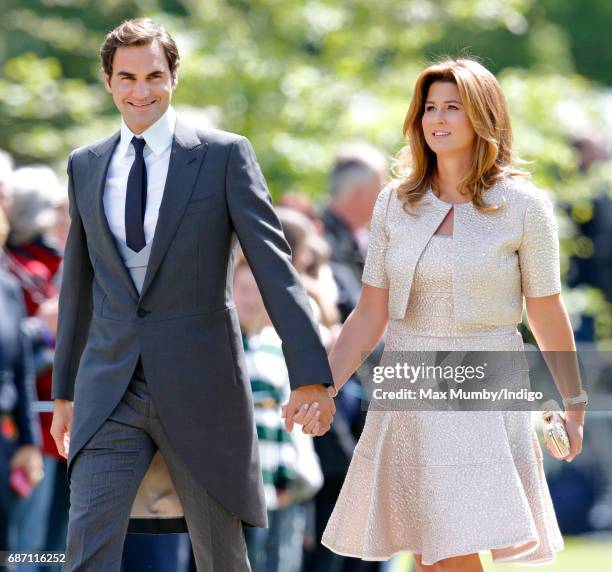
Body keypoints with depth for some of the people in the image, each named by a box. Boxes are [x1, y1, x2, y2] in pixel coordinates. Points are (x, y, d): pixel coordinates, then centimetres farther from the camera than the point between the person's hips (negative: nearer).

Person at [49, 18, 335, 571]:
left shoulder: (225, 155, -3)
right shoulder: (86, 166, 10)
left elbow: (273, 265, -7)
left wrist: (309, 374, -15)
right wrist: (64, 390, 19)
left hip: (199, 384, -2)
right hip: (110, 389, 3)